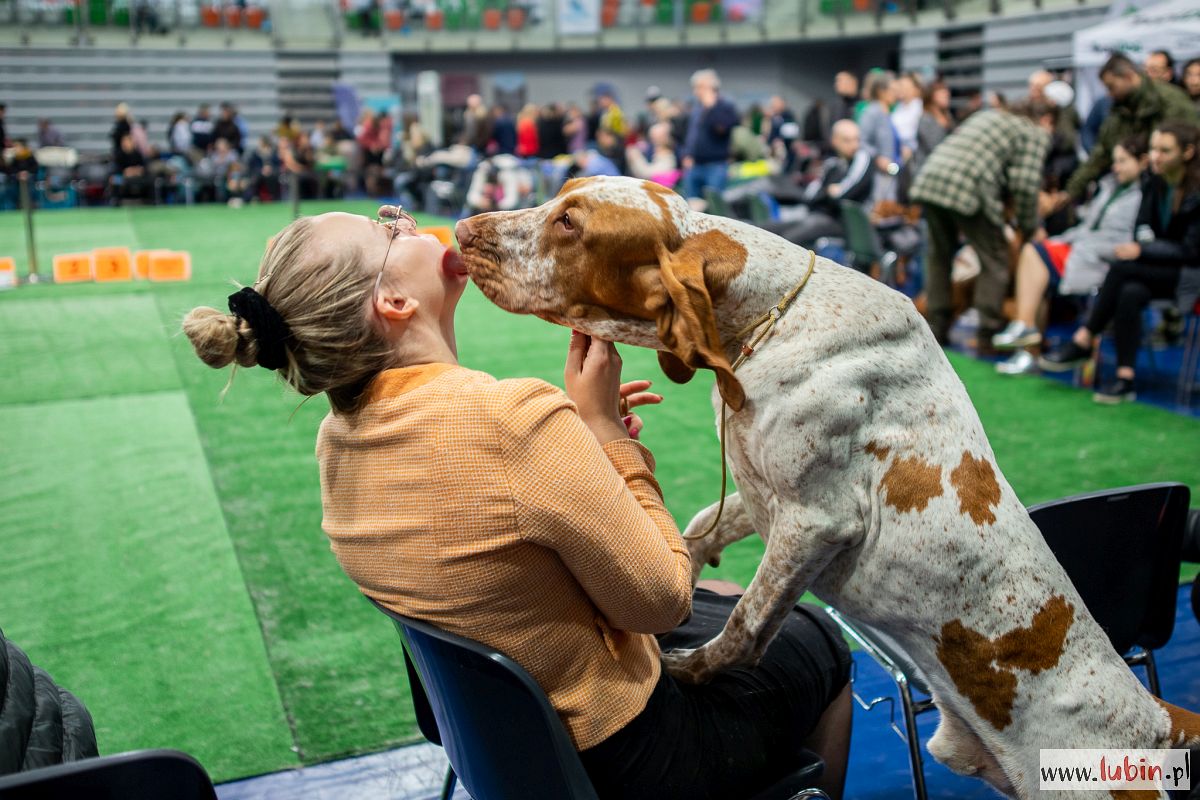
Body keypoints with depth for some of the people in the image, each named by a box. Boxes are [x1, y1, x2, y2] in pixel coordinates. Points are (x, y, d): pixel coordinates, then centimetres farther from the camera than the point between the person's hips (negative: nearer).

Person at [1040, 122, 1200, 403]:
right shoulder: (1153, 184, 6)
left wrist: (1142, 251, -21)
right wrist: (1143, 241, -10)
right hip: (1155, 268, 6)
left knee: (1122, 268, -31)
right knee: (1130, 293, -31)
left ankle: (1083, 341, -22)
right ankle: (1125, 379, -32)